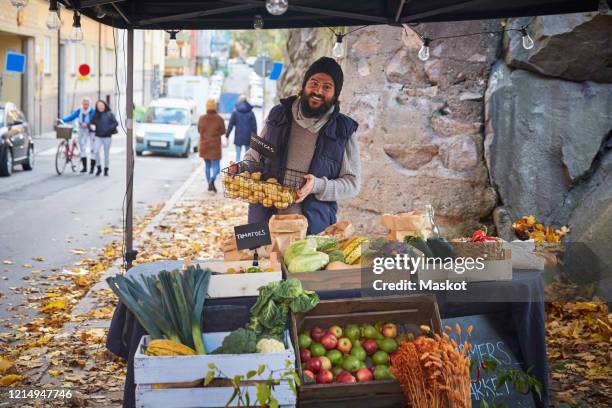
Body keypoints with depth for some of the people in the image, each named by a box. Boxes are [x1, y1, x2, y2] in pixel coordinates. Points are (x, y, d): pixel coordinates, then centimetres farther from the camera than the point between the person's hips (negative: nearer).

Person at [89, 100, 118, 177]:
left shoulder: (109, 114, 1)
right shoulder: (96, 115, 10)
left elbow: (116, 123, -4)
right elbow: (91, 123, 16)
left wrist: (109, 128, -19)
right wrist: (91, 126, -8)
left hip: (107, 137, -2)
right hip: (98, 137, 2)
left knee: (106, 154, 4)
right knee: (96, 151, -17)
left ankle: (106, 169, 18)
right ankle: (99, 167, -1)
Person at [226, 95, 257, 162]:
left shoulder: (235, 112, -4)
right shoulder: (250, 112, 1)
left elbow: (231, 124, -2)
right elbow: (254, 125, 2)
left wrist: (227, 135, 5)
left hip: (238, 137, -1)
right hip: (248, 137, 1)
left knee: (238, 155, 3)